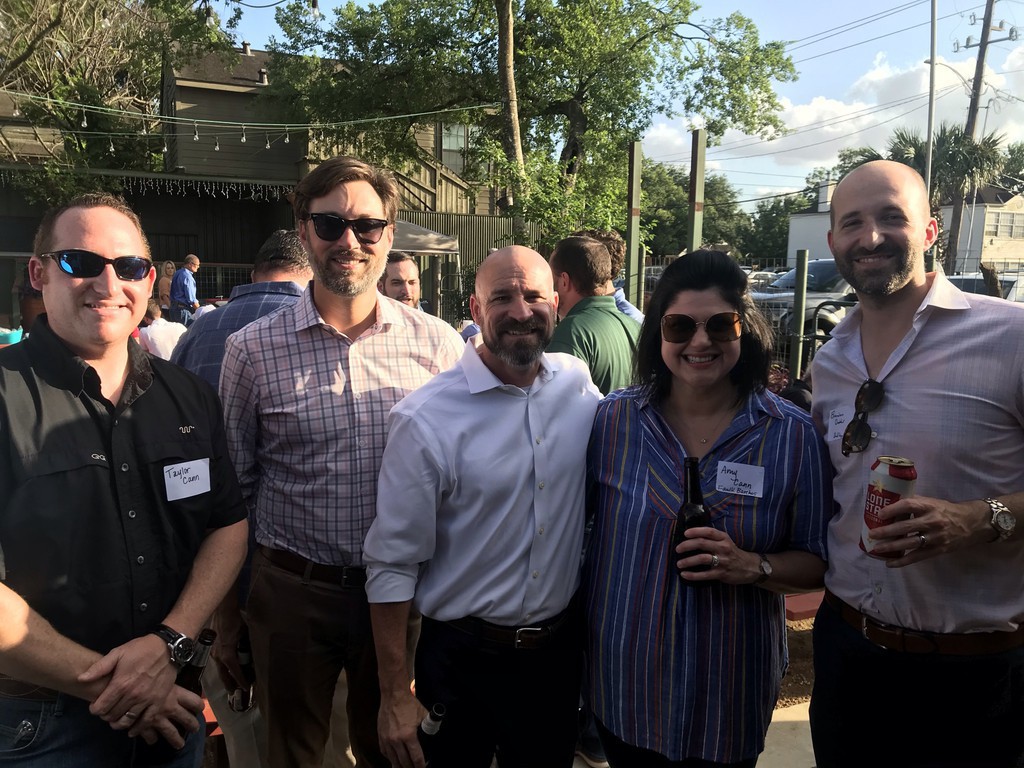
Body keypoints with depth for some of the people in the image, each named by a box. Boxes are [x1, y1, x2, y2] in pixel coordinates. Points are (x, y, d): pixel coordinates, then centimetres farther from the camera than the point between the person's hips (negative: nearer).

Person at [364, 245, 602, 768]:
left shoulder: (578, 384, -4)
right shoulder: (425, 419, -17)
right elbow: (392, 564, -12)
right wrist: (394, 698, -10)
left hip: (560, 650, 4)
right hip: (463, 660, -3)